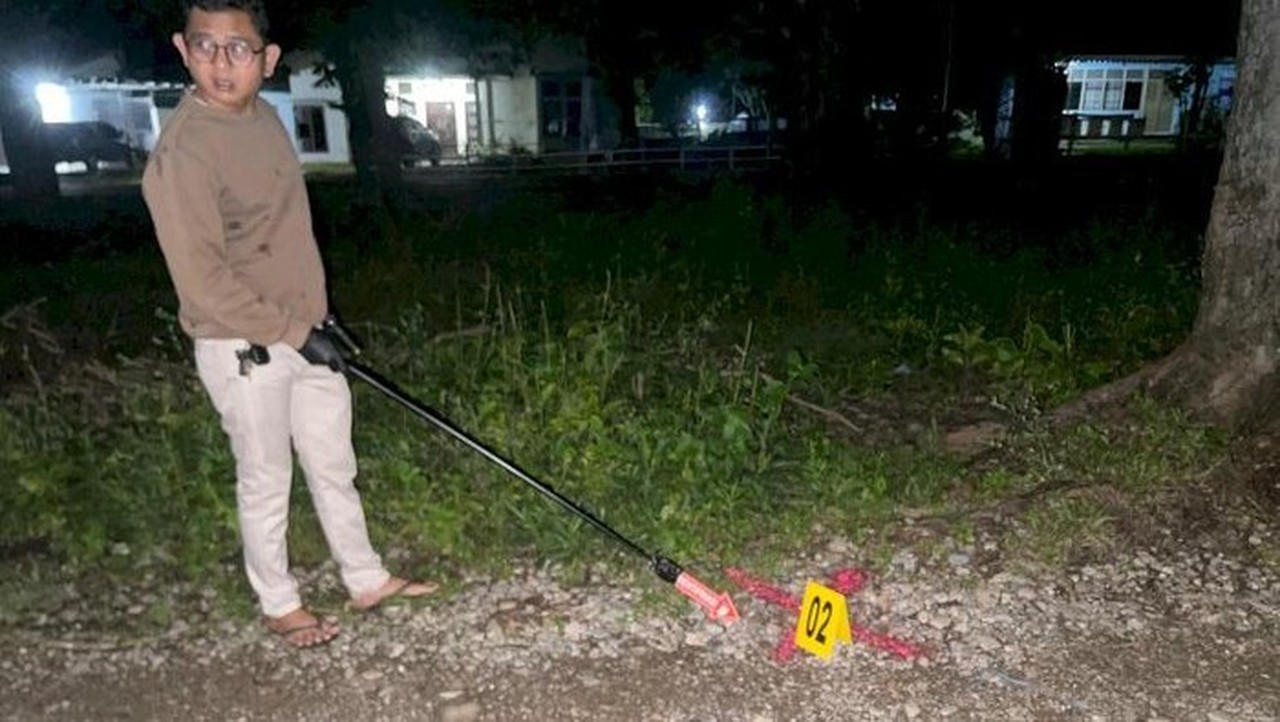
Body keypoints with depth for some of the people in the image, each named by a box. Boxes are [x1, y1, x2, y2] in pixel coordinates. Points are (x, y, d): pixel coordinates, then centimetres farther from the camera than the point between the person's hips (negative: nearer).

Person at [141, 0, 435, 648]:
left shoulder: (260, 115, 4)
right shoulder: (182, 151, -21)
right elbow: (203, 282, -22)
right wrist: (294, 332, -18)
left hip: (304, 332, 8)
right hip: (245, 349, -7)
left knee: (334, 465, 17)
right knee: (266, 482, 9)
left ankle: (366, 580, 35)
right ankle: (279, 607, 30)